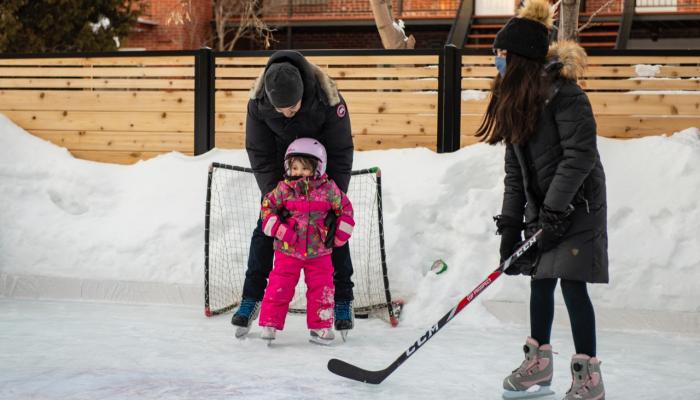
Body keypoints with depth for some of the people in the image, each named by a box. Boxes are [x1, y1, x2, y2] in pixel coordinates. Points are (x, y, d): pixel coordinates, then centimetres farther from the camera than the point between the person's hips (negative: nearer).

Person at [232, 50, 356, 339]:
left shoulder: (328, 99, -36)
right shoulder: (258, 103, -29)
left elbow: (341, 153, -25)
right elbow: (260, 155, -18)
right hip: (282, 165, 2)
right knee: (266, 227, -3)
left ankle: (343, 300, 6)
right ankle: (251, 298, 6)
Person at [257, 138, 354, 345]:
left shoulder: (328, 189, -3)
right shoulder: (284, 188, -4)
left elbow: (345, 209, 7)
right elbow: (267, 207, 2)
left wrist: (339, 235, 2)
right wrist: (279, 230, -11)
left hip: (319, 251, 1)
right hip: (288, 250, -1)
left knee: (322, 289, 5)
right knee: (279, 287, 0)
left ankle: (320, 327, 17)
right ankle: (270, 324, 11)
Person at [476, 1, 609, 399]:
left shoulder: (562, 93, -18)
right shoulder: (516, 101, 8)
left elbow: (581, 154, -23)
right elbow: (515, 169, 10)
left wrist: (555, 210, -23)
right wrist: (510, 223, 5)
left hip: (577, 206, -8)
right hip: (542, 208, 8)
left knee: (572, 283, -8)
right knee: (540, 281, 12)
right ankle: (539, 364, 26)